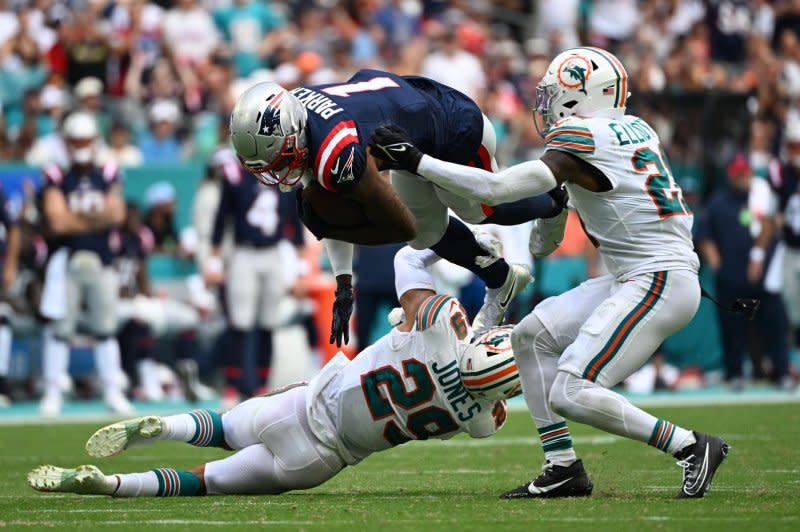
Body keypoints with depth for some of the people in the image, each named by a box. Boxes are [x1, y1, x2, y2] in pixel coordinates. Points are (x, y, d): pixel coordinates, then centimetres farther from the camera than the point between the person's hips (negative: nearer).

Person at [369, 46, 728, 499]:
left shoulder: (580, 144, -13)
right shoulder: (634, 130, 13)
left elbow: (495, 189, -17)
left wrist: (417, 161, -14)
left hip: (657, 285, -10)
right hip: (634, 280, 10)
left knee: (571, 394, -13)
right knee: (533, 336, 11)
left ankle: (692, 446, -6)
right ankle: (564, 468, 12)